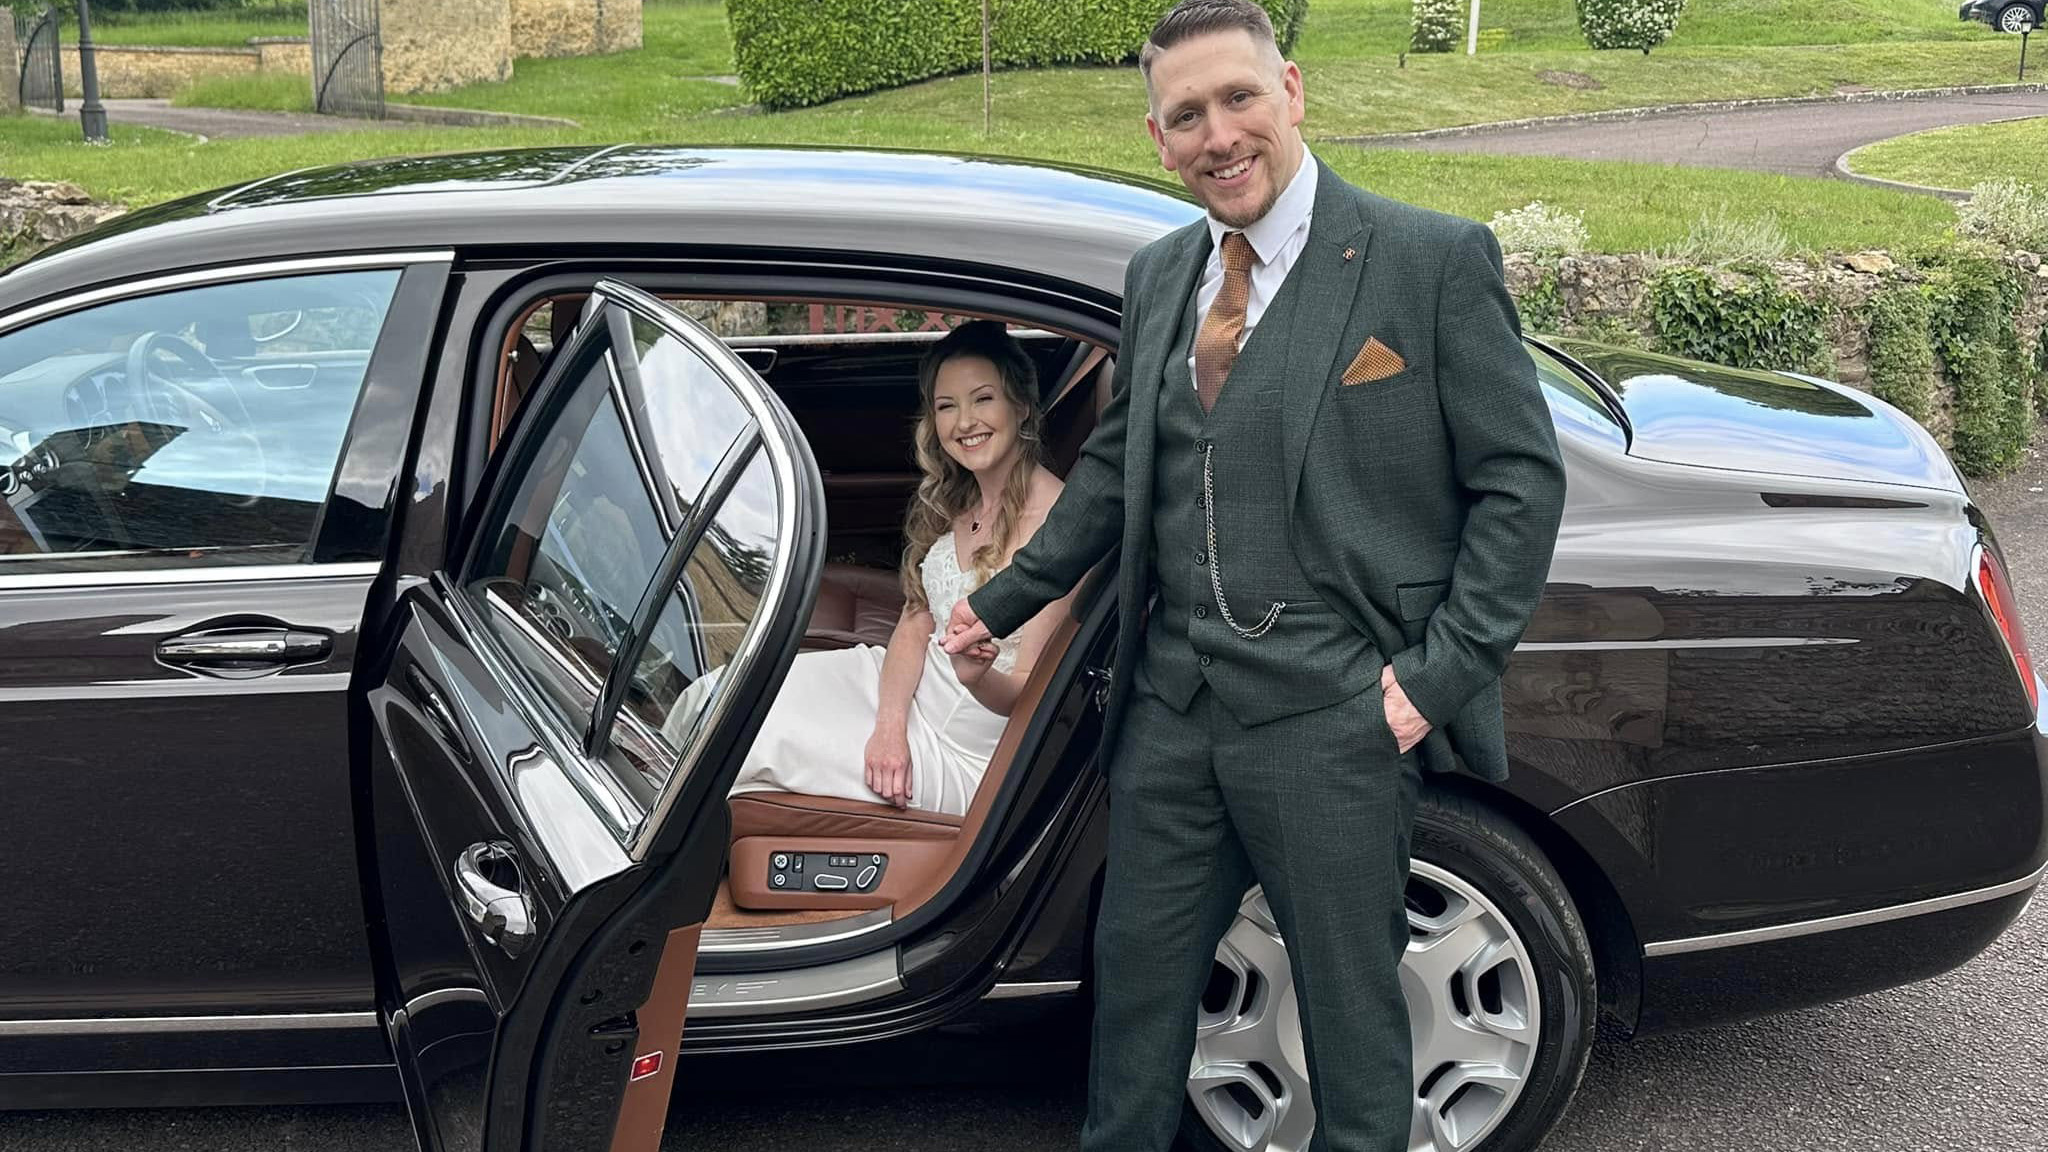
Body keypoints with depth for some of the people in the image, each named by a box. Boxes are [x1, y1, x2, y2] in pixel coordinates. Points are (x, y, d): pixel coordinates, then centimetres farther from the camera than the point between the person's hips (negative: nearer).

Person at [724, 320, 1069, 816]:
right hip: (907, 689, 7)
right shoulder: (950, 501, 6)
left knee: (753, 731, -15)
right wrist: (890, 724, -16)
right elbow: (914, 625, 2)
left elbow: (1029, 692, -15)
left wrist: (977, 677, -38)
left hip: (958, 756, -7)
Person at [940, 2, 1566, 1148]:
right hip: (1173, 708, 5)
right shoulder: (1157, 278, 10)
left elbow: (1522, 481, -6)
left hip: (1332, 720, -5)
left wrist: (1439, 674, -12)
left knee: (1353, 999, 10)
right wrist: (1006, 599, 22)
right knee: (1137, 971, 18)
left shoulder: (1438, 259, -7)